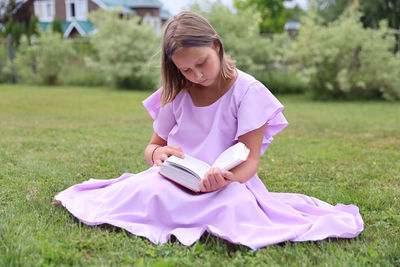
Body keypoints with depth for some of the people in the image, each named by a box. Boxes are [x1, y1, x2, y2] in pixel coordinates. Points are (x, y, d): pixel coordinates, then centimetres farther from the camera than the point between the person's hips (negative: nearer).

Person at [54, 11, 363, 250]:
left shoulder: (248, 91, -7)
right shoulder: (177, 95, 6)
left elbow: (251, 159, -12)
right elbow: (153, 146, 13)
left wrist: (227, 177, -36)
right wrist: (158, 153, -14)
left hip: (230, 181, -3)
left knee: (238, 205, -37)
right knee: (143, 191, -29)